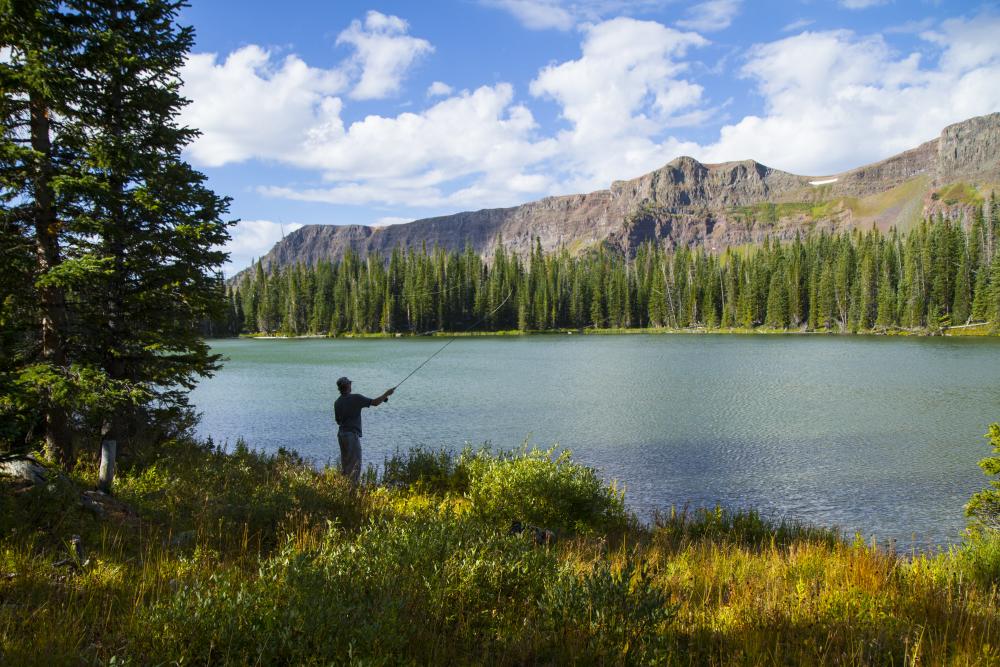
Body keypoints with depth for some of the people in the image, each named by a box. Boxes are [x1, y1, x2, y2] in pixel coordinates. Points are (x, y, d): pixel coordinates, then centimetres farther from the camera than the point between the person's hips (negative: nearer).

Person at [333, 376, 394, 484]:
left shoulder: (337, 403, 7)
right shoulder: (356, 398, -11)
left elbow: (338, 421, 15)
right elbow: (375, 402, -12)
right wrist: (386, 394, 2)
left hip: (341, 434, 7)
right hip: (352, 434, -7)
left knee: (345, 463, 16)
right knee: (355, 464, -4)